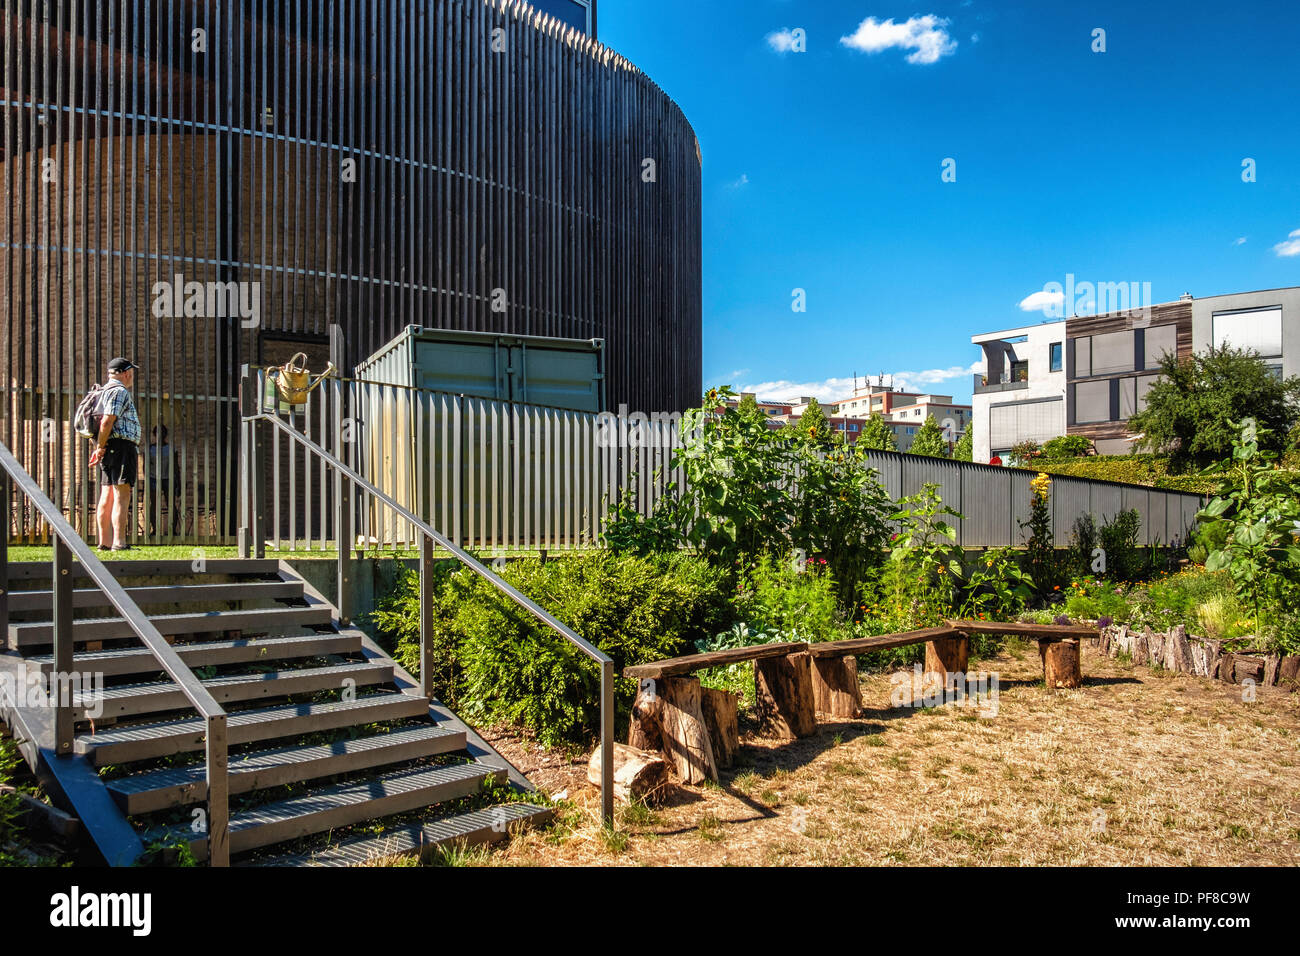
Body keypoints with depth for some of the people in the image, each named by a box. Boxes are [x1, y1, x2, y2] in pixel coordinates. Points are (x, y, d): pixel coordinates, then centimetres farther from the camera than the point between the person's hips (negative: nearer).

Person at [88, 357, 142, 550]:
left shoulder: (105, 391, 23)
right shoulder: (120, 392, -9)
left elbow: (104, 422, 23)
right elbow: (107, 421, -19)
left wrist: (98, 447, 17)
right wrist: (101, 447, -12)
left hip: (109, 450, 10)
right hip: (122, 446, -10)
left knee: (107, 496, 11)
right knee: (122, 496, -13)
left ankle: (105, 542, 15)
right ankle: (119, 543, -17)